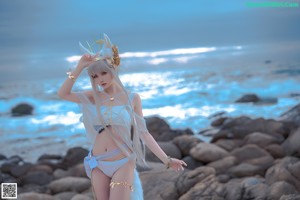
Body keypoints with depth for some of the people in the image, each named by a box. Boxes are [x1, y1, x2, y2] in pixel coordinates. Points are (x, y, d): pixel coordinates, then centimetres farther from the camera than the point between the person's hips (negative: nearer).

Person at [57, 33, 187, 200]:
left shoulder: (132, 98, -3)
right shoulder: (93, 97, 3)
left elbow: (143, 133, -2)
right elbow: (63, 94, -8)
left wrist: (166, 160, -6)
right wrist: (79, 68, -13)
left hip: (123, 164, -3)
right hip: (98, 164, 3)